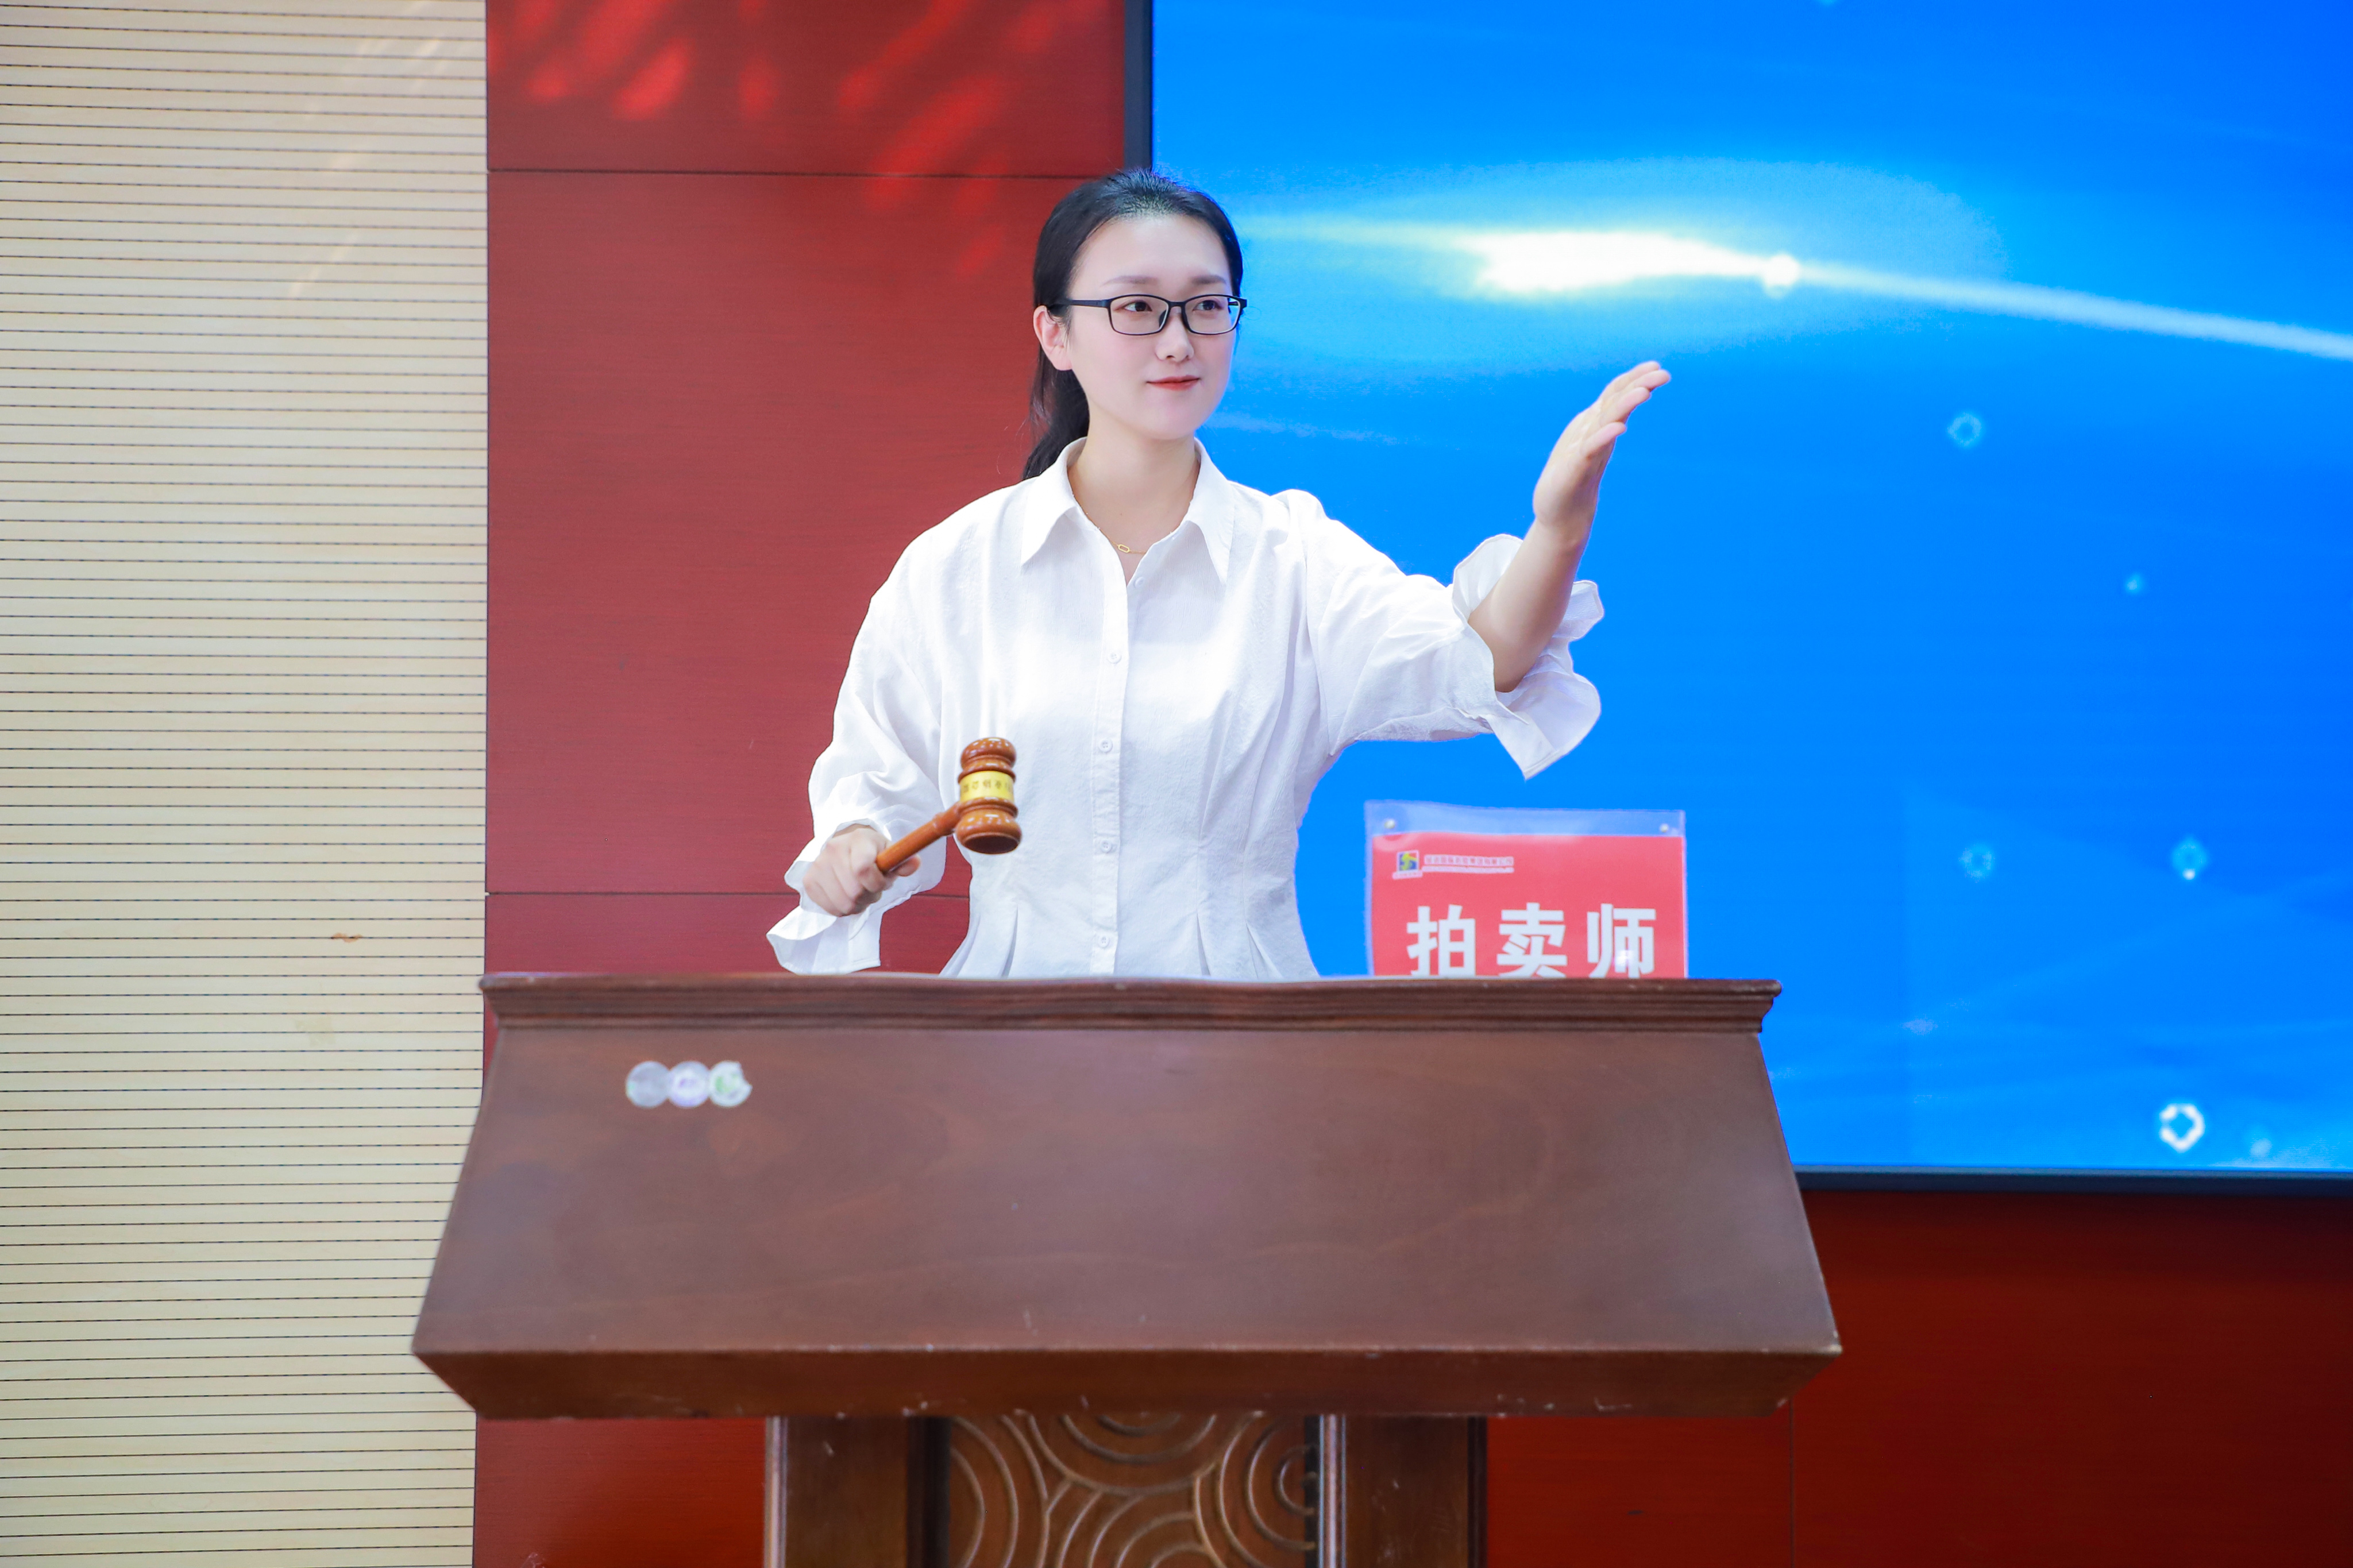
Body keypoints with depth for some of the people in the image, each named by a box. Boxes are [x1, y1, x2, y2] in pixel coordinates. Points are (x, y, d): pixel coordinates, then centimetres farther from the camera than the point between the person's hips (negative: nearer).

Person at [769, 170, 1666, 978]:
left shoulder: (1293, 557, 2)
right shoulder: (950, 570, 7)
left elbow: (1466, 668, -16)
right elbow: (880, 773, 18)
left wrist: (1558, 526, -35)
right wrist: (852, 847, -5)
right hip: (1018, 991, 2)